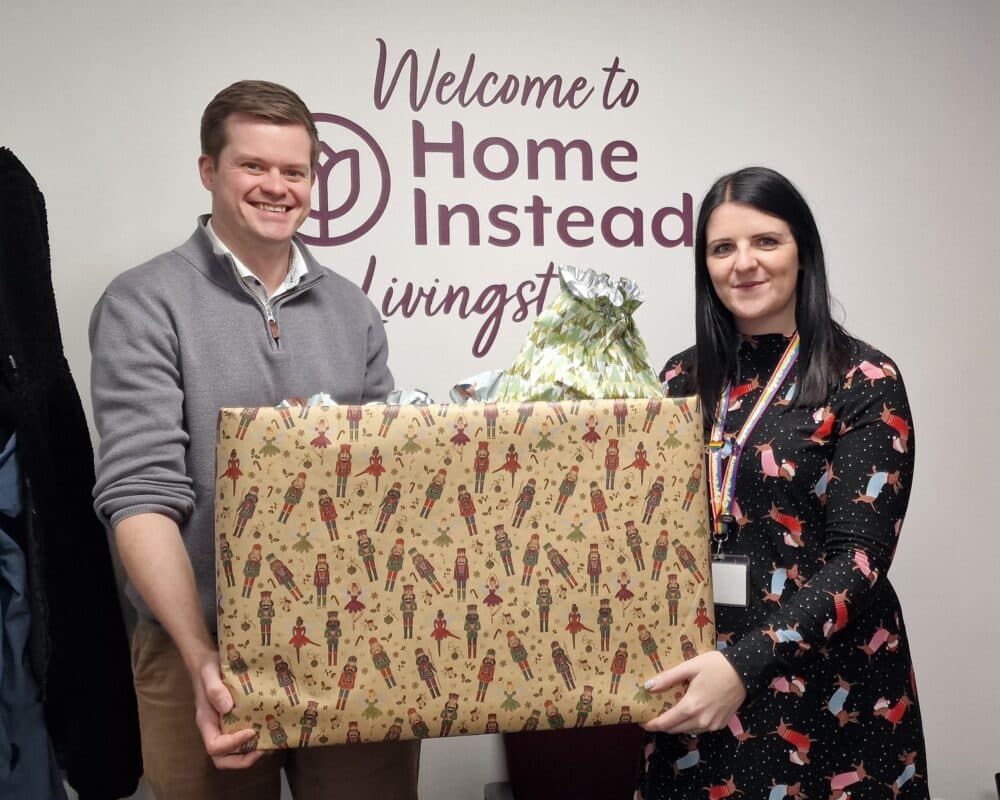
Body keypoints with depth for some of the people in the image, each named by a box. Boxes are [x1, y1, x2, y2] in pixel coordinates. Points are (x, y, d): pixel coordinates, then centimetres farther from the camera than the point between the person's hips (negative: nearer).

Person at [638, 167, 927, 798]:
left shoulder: (865, 380, -9)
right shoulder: (686, 378, 5)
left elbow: (861, 556, -16)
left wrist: (744, 664, -26)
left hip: (827, 684, -4)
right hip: (698, 671, 4)